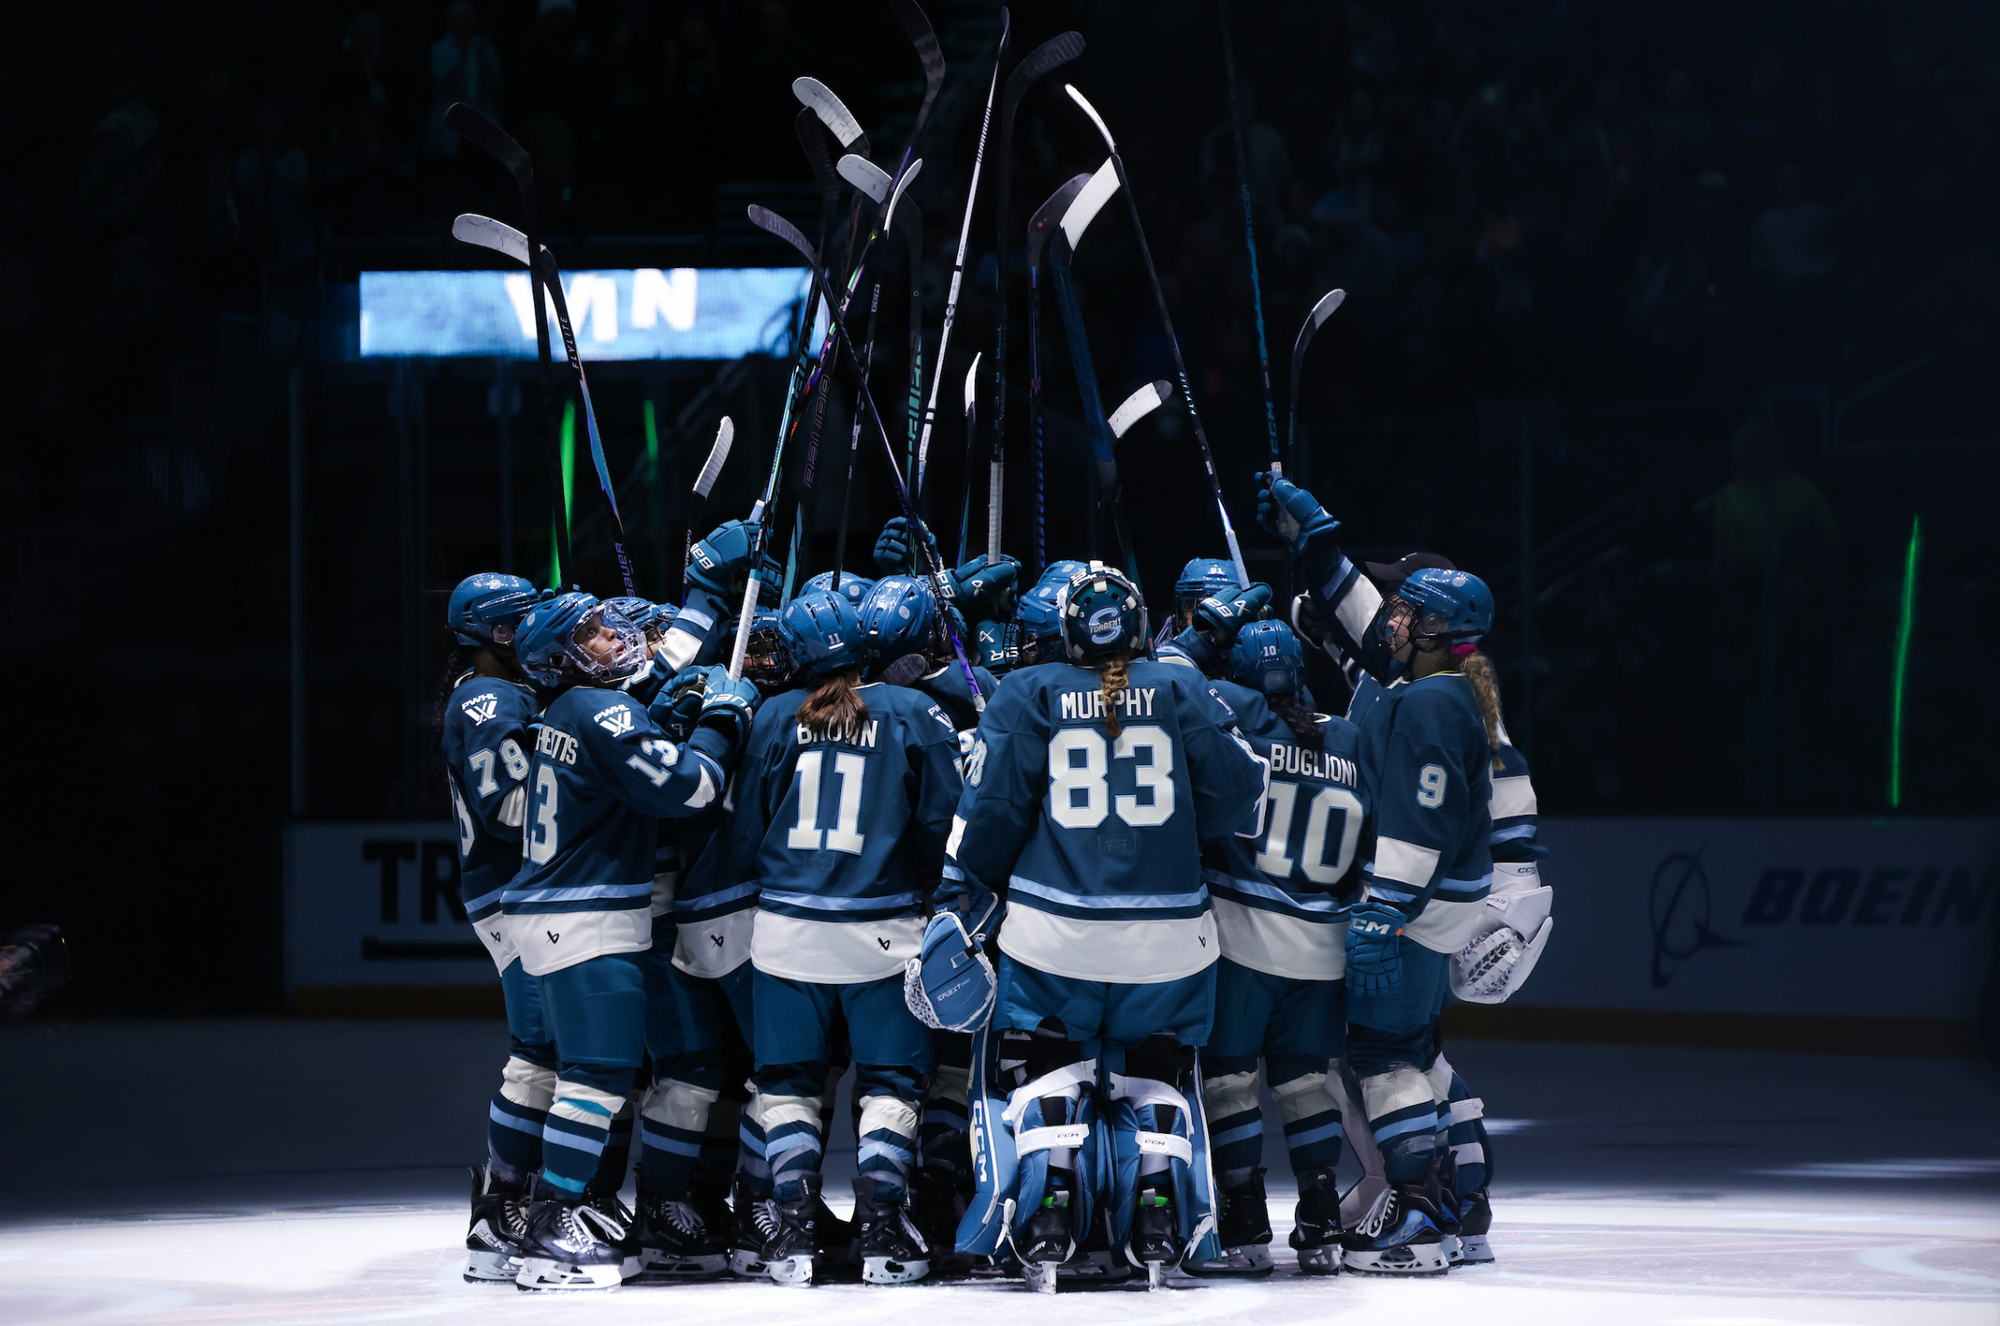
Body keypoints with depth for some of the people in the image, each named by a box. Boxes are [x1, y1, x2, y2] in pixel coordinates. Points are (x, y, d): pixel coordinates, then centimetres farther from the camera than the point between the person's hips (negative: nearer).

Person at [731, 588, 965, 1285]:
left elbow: (745, 837, 7)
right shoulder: (914, 714, -3)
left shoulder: (775, 717, 1)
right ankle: (883, 1237, -1)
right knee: (889, 1082, 7)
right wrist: (926, 885, 15)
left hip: (786, 931, 1)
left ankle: (793, 1234, 4)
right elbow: (946, 819, -4)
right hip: (882, 932, -1)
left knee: (788, 1083, 11)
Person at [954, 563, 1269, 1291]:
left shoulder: (1027, 695, -2)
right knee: (1154, 1076, 18)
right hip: (1166, 941, 1)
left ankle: (1048, 1222, -4)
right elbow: (1236, 791, 0)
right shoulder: (1182, 691, 1)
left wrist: (975, 893, 12)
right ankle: (1158, 1229, 5)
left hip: (1053, 931, -1)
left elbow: (993, 808, -5)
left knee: (1047, 1073, 13)